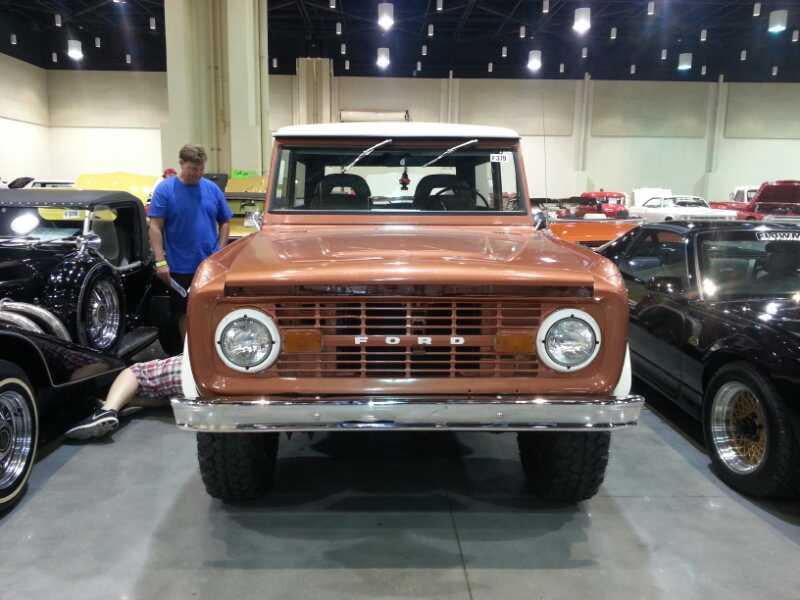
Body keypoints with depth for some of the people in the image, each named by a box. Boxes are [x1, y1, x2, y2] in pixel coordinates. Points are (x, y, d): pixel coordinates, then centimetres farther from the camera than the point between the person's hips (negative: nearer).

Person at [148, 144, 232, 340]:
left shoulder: (212, 188, 4)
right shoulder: (165, 189, -5)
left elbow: (225, 221, 11)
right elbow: (155, 226, -7)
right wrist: (160, 261, -14)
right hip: (180, 267, -2)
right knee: (185, 313, 11)